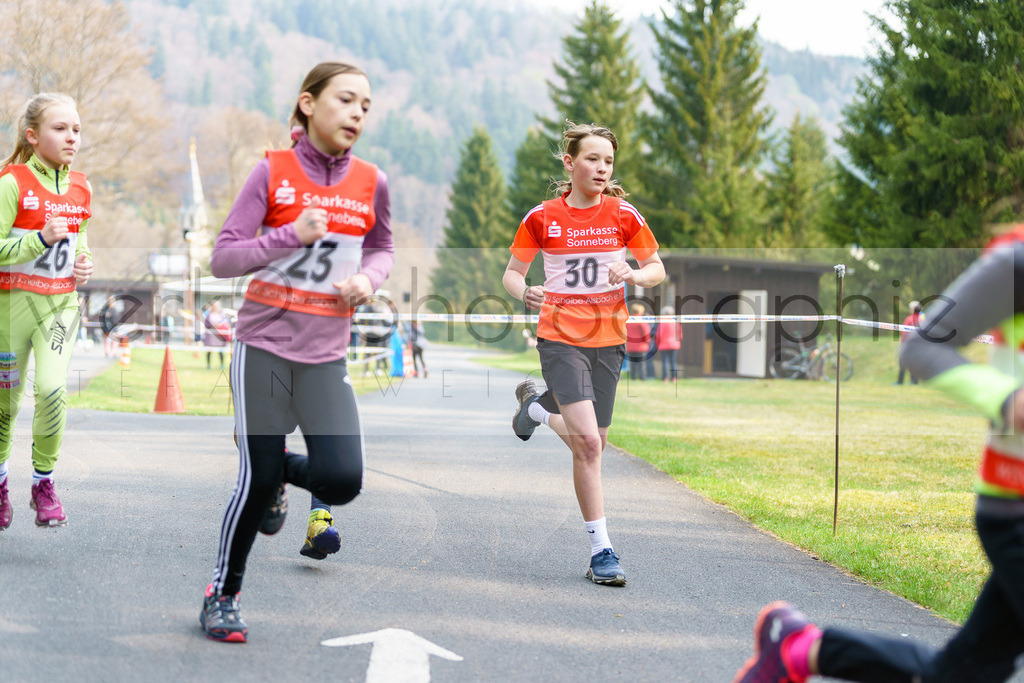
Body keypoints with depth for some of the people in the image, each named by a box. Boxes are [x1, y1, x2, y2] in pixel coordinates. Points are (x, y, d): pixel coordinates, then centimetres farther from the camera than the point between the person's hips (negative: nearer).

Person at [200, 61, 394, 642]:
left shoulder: (371, 182, 3)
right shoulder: (273, 171, -5)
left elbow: (383, 248, 20)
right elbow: (223, 258, -7)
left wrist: (367, 278, -2)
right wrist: (293, 235, -20)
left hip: (326, 353, 3)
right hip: (265, 341, -3)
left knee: (342, 479, -13)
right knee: (258, 481, -3)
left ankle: (284, 472, 22)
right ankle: (223, 595, 18)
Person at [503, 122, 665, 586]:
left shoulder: (624, 214, 1)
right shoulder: (542, 218, -3)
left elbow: (657, 270, 8)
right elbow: (512, 273, 6)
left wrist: (634, 275, -15)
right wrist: (524, 292, -17)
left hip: (608, 339, 3)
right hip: (560, 338, -3)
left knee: (592, 444, 6)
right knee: (588, 443, -16)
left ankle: (538, 406, 35)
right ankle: (601, 549, -6)